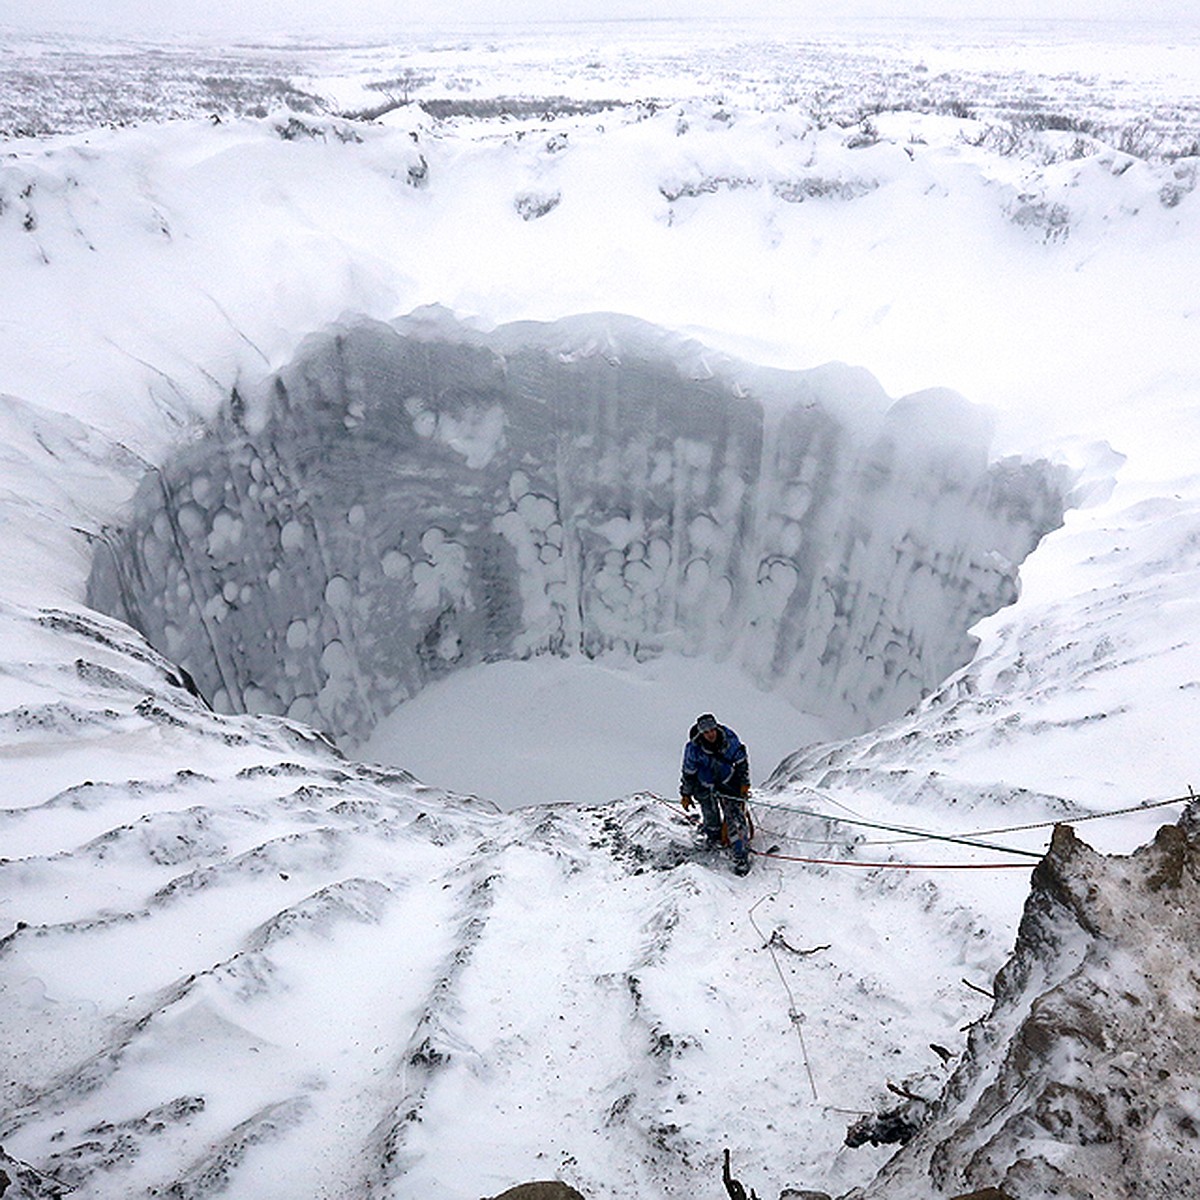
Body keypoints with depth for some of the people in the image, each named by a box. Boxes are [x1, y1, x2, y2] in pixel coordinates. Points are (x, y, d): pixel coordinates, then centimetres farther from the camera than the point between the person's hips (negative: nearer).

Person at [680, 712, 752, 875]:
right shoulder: (693, 748, -25)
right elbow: (688, 773, -9)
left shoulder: (730, 738, -21)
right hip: (704, 785, 0)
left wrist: (744, 782, 1)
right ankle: (713, 836, 39)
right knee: (710, 816, 5)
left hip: (728, 782, 1)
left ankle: (741, 856, 0)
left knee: (735, 816, -8)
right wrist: (686, 794, -1)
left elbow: (741, 761, -3)